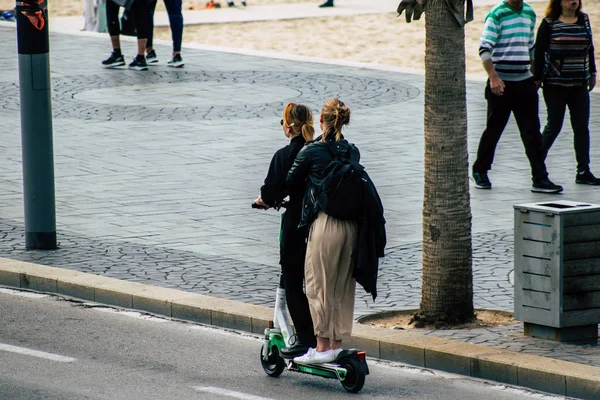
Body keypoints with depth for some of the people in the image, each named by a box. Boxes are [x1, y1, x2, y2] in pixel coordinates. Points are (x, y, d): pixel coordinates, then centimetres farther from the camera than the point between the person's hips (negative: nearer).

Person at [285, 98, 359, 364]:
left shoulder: (311, 151, -7)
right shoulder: (353, 152, 8)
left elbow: (290, 183, 2)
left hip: (324, 223, -6)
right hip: (352, 224, 6)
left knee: (318, 285, 3)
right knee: (342, 287, 13)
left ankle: (323, 346, 4)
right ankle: (337, 344, 17)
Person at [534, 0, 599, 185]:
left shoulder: (583, 19, 7)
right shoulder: (550, 23, -7)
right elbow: (539, 51, -4)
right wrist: (537, 78, -5)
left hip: (579, 84, 4)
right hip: (555, 84, -4)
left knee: (582, 127, 1)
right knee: (554, 126, 1)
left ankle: (583, 171, 3)